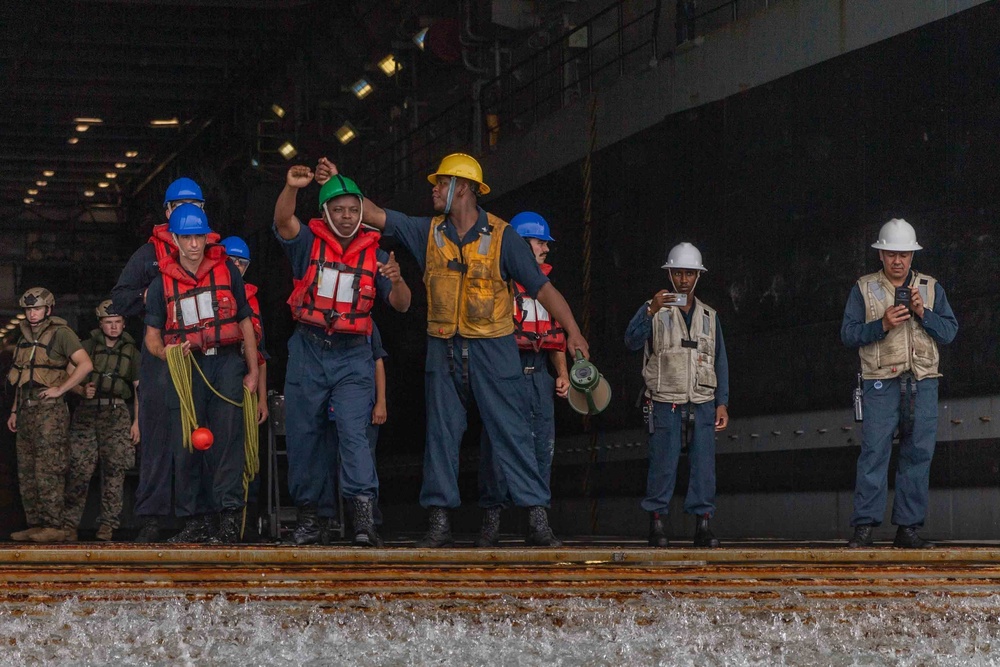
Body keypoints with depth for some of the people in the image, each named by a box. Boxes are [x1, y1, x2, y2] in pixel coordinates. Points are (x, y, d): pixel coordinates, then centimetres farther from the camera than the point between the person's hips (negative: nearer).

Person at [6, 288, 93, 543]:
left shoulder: (60, 333, -5)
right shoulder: (25, 337, 19)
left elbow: (85, 364, -15)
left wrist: (59, 390, -15)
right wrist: (14, 411, 20)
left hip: (50, 410, -8)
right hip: (27, 411, 8)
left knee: (48, 470, -12)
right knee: (26, 473, 7)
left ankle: (53, 527, -14)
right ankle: (35, 525, 10)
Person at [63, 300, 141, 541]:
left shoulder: (131, 351, 11)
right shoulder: (88, 346, 10)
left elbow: (140, 389, 10)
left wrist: (137, 422, 3)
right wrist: (82, 390, -9)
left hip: (117, 414, 0)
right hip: (88, 412, 0)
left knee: (114, 469, -4)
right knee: (79, 468, -7)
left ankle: (107, 523, 2)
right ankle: (70, 521, -3)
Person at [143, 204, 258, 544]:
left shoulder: (227, 270, 9)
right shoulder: (162, 282, 8)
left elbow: (245, 322, 13)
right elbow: (152, 335, 11)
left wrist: (252, 372, 8)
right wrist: (165, 352, -12)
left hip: (226, 363, -1)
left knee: (228, 437, -9)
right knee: (185, 445, -2)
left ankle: (229, 516, -10)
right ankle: (192, 521, 4)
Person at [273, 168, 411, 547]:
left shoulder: (374, 254, 7)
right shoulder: (309, 243, 2)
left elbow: (401, 305, 4)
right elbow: (284, 221, -19)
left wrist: (397, 281, -19)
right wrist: (292, 188, -39)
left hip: (353, 356, -1)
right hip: (308, 352, 1)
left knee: (353, 430, -15)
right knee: (304, 435, 6)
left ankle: (364, 514, -23)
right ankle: (307, 513, 18)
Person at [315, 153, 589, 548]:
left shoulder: (501, 237, -5)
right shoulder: (429, 233, 6)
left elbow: (542, 287, -7)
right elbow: (377, 216, 6)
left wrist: (573, 332, -15)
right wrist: (337, 184, -1)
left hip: (492, 348, -4)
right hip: (444, 349, 4)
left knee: (511, 434, -5)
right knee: (441, 436, 4)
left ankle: (538, 521, -3)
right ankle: (440, 522, 10)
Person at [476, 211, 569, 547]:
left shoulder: (544, 281, 19)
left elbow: (556, 331, 24)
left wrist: (562, 372, 17)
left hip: (539, 372, 6)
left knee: (543, 446, 4)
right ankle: (491, 518, 0)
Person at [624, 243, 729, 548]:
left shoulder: (709, 316, 17)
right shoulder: (654, 310, 8)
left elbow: (720, 362, 17)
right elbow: (632, 342, -8)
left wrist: (722, 403, 8)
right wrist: (651, 311, -22)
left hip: (703, 401, 3)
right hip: (666, 400, -3)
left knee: (704, 463, -4)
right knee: (663, 463, -7)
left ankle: (703, 521, 0)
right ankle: (656, 522, -1)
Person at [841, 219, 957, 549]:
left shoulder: (931, 288, 14)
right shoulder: (863, 289, 9)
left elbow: (949, 331, 8)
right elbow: (848, 333, 2)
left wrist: (923, 313, -8)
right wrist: (882, 325, -12)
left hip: (923, 383, 2)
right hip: (881, 383, -2)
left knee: (918, 454, 0)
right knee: (874, 452, -9)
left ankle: (908, 527, 4)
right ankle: (864, 526, -8)